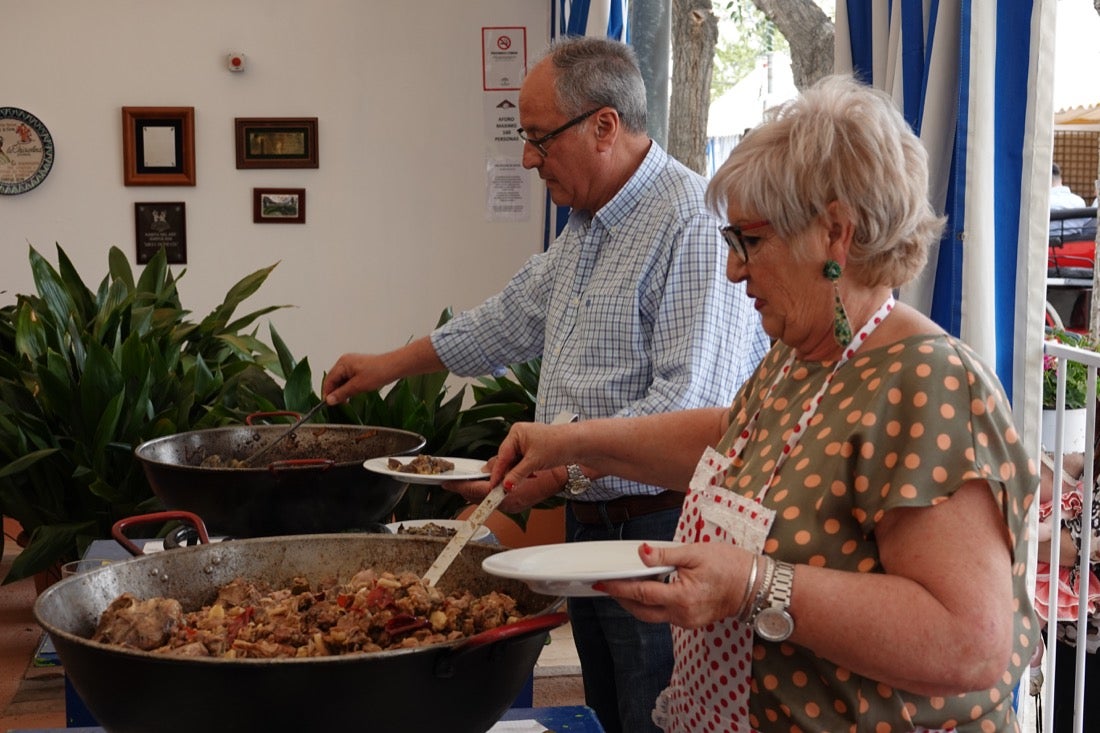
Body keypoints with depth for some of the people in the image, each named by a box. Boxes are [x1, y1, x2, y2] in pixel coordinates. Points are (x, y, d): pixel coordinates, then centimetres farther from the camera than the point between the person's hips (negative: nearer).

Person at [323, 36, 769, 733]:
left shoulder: (696, 224, -20)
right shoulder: (588, 225, 14)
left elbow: (690, 403, -27)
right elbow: (516, 316, 28)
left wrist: (561, 469, -25)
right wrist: (390, 364, 31)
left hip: (661, 526, -9)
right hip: (590, 518, 9)